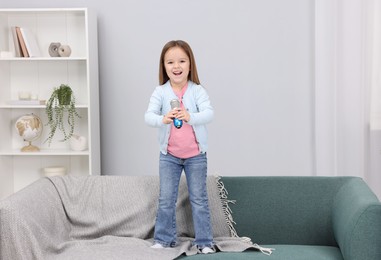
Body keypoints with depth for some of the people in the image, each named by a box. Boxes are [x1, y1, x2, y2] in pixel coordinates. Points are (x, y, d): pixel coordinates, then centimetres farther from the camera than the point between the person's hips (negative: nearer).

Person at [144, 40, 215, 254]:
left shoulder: (197, 91, -11)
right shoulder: (160, 92, -7)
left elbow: (209, 113, -24)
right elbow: (148, 116, -17)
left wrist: (190, 117, -44)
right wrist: (162, 119, -40)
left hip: (196, 155, -1)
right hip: (169, 155, 2)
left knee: (199, 199, 7)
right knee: (166, 200, 8)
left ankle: (204, 241, 15)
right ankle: (164, 239, 21)